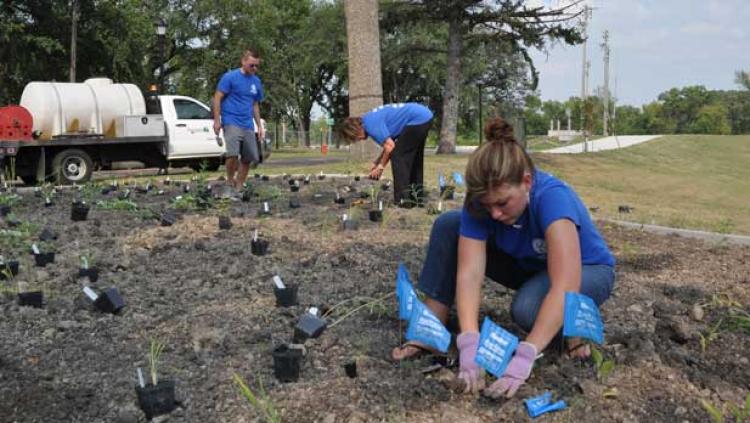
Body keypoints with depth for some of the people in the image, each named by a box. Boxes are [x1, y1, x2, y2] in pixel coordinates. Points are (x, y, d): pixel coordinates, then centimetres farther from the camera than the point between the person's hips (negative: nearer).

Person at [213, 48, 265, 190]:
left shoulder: (256, 81, 12)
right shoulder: (230, 77, -5)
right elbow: (217, 98, -4)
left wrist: (259, 126, 17)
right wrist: (217, 120, -9)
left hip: (248, 125, 6)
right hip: (232, 123, -6)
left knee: (249, 158, 5)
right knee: (233, 153, -24)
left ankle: (239, 187, 19)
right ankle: (230, 181, -2)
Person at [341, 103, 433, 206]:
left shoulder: (371, 124, -12)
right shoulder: (371, 118, 18)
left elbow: (390, 146, -15)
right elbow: (389, 143, 25)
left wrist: (380, 166, -1)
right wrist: (377, 162, 22)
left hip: (417, 119, -10)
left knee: (398, 157, -4)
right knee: (414, 158, 19)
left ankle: (403, 200, -4)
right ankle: (417, 197, 24)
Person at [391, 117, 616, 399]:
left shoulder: (552, 197, -37)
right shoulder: (481, 202, -24)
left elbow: (564, 288, -45)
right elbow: (469, 273, -32)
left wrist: (524, 358, -52)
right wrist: (470, 345, -45)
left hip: (586, 270, -4)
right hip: (529, 265, 5)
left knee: (528, 307, -38)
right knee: (448, 225, -16)